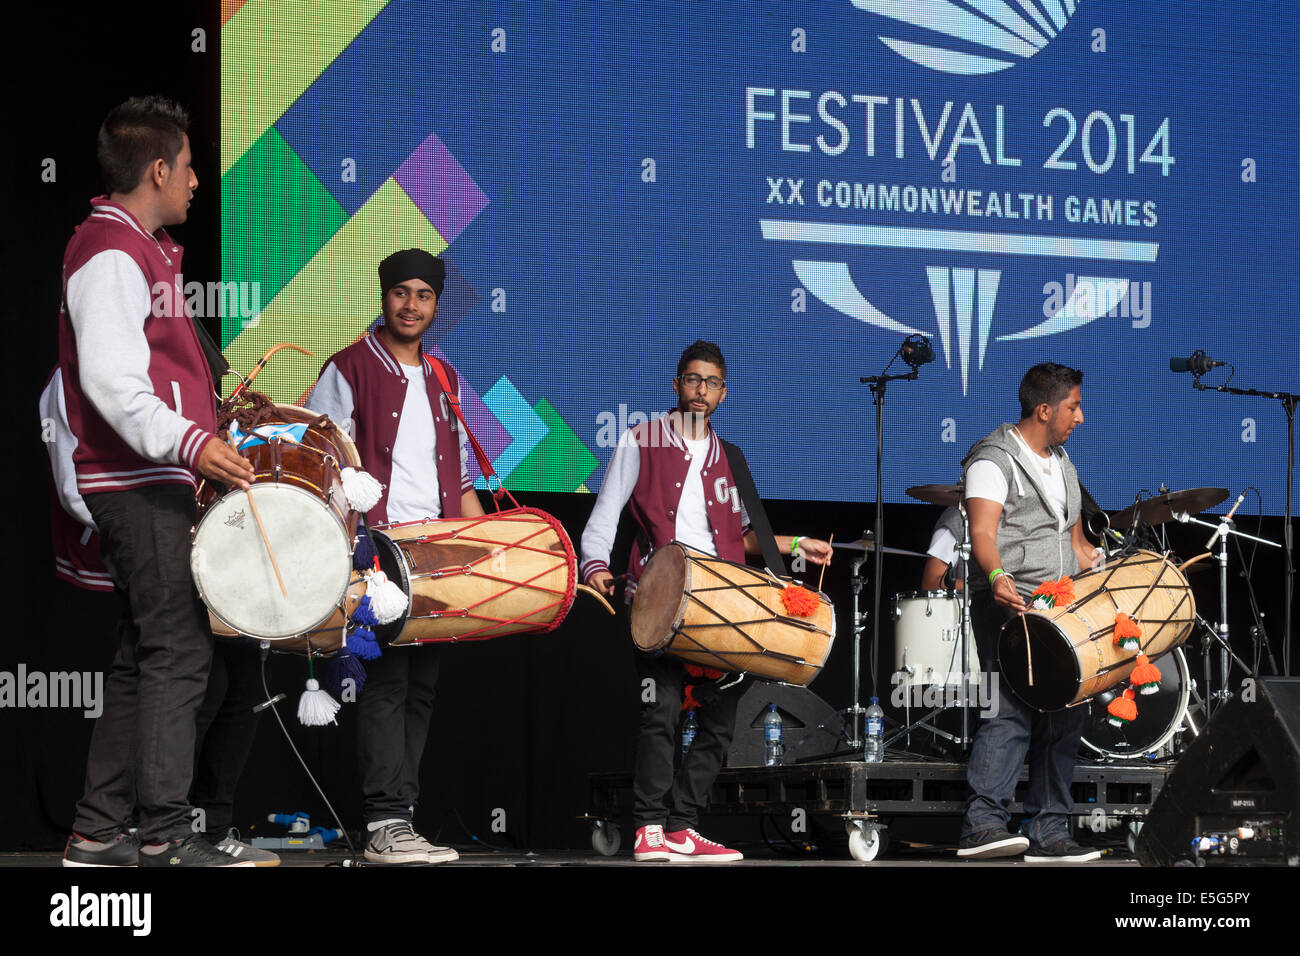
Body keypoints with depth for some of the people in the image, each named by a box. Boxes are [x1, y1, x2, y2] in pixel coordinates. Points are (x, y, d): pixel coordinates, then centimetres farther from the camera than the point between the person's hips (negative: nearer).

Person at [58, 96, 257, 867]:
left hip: (152, 483, 11)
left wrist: (212, 417, 27)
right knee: (178, 651, -10)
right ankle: (166, 837, -10)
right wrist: (189, 442, -32)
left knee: (143, 657, 12)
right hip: (139, 484, -11)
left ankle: (100, 833, 15)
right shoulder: (111, 253, -13)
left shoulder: (141, 249, 20)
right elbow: (109, 380, -24)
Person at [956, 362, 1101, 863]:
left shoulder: (1062, 466, 22)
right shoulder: (994, 461, -6)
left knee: (1066, 712, 5)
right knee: (1013, 710, -20)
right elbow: (982, 534, -20)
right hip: (1007, 605, -8)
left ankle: (1047, 833, 9)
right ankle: (982, 823, -25)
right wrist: (997, 577, -39)